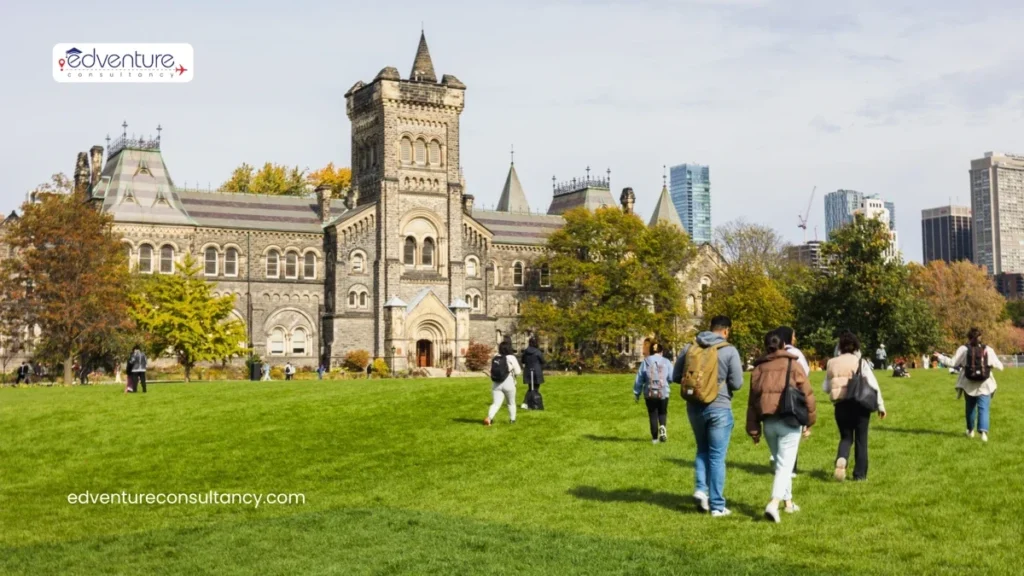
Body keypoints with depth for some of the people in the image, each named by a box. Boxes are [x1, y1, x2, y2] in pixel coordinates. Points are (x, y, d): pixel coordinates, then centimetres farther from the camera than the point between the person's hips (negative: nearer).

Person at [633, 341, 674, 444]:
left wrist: (637, 393, 11)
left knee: (653, 415, 10)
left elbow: (639, 379, 2)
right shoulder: (666, 362, -1)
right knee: (662, 412, 19)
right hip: (663, 393, 0)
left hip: (650, 393, 0)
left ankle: (655, 438, 11)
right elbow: (672, 377, -3)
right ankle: (663, 427, -9)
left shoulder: (645, 362, 0)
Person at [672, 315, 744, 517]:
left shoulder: (689, 348, 2)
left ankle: (700, 488, 4)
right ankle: (717, 505, 8)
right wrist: (722, 381, 10)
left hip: (694, 408, 4)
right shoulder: (729, 351, -10)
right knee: (717, 456, 4)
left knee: (702, 450, 22)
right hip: (718, 409, -4)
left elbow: (676, 377, 6)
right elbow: (737, 383, -10)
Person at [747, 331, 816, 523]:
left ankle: (788, 502, 28)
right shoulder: (793, 365, -1)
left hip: (768, 422, 4)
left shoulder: (758, 369, 8)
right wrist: (809, 422, 6)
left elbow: (752, 401, 7)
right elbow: (807, 394, -3)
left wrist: (753, 430, 12)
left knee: (780, 462, 20)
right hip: (789, 421, -4)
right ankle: (773, 504, -20)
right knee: (785, 465, -4)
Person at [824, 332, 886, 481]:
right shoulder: (860, 362, -5)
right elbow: (873, 385, -9)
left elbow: (826, 387, 7)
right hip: (859, 404, -2)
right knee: (861, 439, 11)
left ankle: (841, 460, -15)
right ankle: (860, 474, 13)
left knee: (846, 437, 15)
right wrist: (880, 405, -2)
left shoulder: (832, 364, 3)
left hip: (841, 405, 2)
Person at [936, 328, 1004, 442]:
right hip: (984, 385, -1)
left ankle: (971, 430, 32)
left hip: (969, 384, 1)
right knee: (983, 408, -4)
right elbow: (999, 366, 0)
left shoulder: (964, 349, -5)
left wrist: (940, 357, 10)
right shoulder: (988, 350, -2)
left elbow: (952, 363, -4)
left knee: (970, 407, 19)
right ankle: (984, 431, -22)